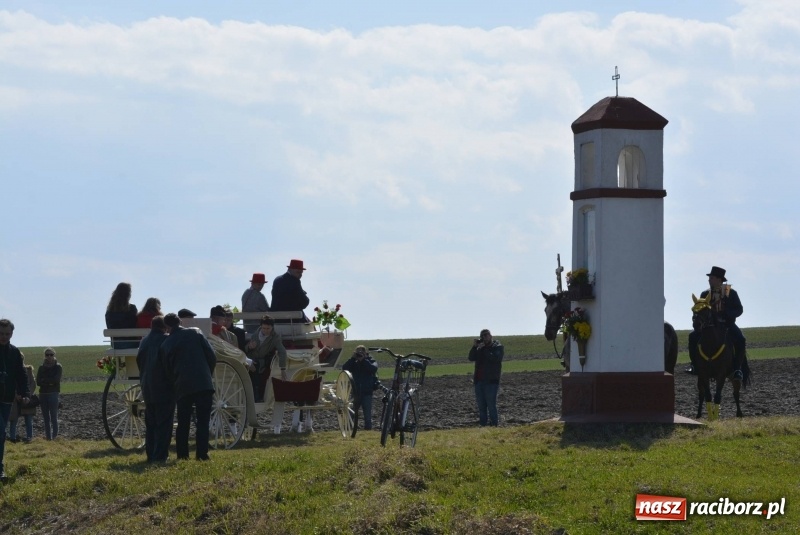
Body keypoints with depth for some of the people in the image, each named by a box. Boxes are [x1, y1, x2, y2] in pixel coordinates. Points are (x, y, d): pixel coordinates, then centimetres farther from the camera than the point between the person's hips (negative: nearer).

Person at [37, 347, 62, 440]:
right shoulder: (42, 367, 12)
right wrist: (49, 382, -11)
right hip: (43, 393, 5)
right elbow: (38, 381, 2)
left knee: (54, 417, -10)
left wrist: (44, 380, -5)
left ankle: (54, 436, -10)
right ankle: (48, 436, 6)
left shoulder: (58, 367, 1)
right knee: (46, 417, 4)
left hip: (53, 393, -5)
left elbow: (56, 379, -12)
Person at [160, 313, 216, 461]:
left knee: (183, 422, 11)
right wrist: (209, 375, 14)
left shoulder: (166, 344, 5)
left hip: (182, 387, 1)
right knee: (203, 421, 0)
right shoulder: (195, 334, 2)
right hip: (203, 384, -1)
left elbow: (167, 370, 9)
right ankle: (201, 453, -7)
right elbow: (212, 357, 0)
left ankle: (182, 454, 9)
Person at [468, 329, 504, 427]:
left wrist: (484, 349, -15)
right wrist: (474, 347, -7)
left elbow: (495, 358, -17)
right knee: (481, 405, 7)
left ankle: (494, 424, -8)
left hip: (491, 381, -6)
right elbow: (471, 358, 5)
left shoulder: (497, 347, 1)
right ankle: (483, 424, 11)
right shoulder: (479, 347, 17)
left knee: (491, 405, -9)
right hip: (479, 381, 6)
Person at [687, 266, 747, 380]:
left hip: (727, 324, -2)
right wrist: (696, 323, -16)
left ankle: (737, 369, -18)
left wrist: (725, 315, -23)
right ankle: (695, 364, -8)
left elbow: (739, 309, -4)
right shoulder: (705, 294, 5)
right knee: (693, 336, -20)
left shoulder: (731, 293, -2)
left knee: (740, 340, -29)